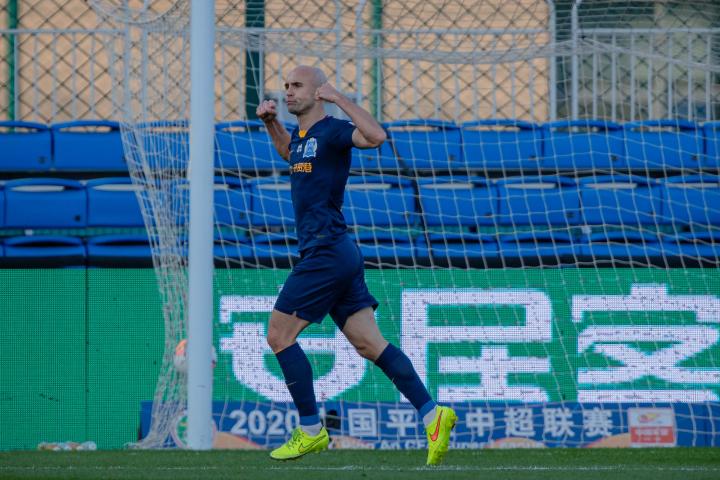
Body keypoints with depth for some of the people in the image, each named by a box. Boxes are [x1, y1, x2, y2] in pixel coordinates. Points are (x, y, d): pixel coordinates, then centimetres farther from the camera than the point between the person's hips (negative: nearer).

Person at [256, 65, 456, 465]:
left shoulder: (331, 131, -10)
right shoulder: (303, 135, 17)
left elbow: (375, 136, -30)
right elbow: (289, 152, 43)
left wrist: (340, 99, -25)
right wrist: (270, 123, 26)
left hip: (326, 254, -9)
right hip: (335, 255, 9)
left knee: (279, 335, -5)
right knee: (370, 344, 4)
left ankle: (311, 431, 0)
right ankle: (431, 413, -2)